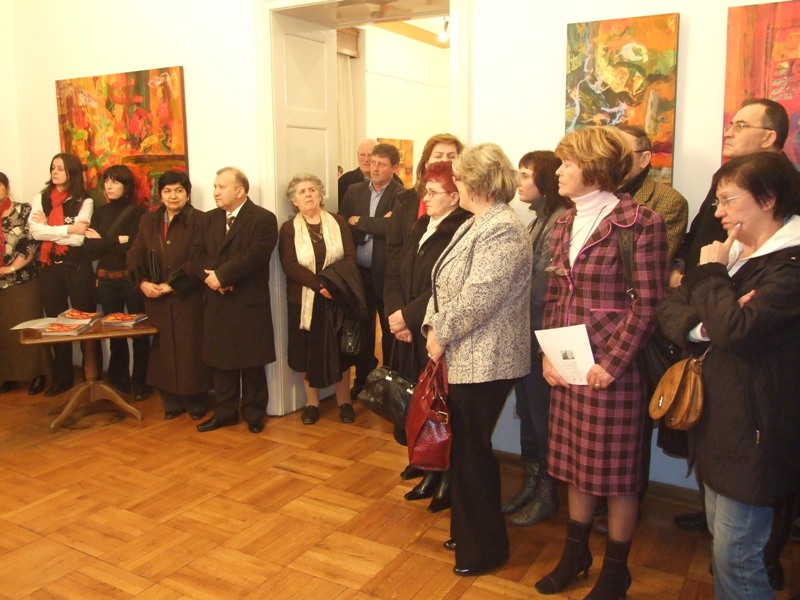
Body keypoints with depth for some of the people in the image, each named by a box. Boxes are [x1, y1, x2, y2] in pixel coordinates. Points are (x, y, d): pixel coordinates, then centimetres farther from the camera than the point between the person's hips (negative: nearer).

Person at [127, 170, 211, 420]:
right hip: (156, 299, 4)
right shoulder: (148, 221, 11)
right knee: (164, 350, 8)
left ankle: (196, 403, 16)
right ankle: (171, 402, 19)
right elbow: (135, 255, 9)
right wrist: (143, 282, -7)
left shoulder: (199, 220, -6)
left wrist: (172, 284, -16)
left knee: (190, 350, 2)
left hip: (188, 298, -4)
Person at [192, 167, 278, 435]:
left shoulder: (263, 219, -8)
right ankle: (225, 412, 25)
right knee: (221, 360, 12)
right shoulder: (211, 218, 13)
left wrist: (221, 275, -19)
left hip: (249, 303, -5)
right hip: (217, 302, 6)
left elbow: (254, 255, -20)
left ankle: (254, 413, 19)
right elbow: (197, 253, 6)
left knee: (252, 362, 5)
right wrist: (208, 275, -14)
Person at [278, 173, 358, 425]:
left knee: (340, 349, 8)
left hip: (338, 297, 1)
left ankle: (344, 401, 21)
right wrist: (319, 284, -24)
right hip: (305, 300, 0)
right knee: (309, 351, 7)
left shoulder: (338, 222, 4)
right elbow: (290, 266, -12)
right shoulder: (289, 228, 0)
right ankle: (312, 402, 23)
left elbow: (350, 257, -5)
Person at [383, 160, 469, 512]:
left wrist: (408, 316, -16)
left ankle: (449, 480, 21)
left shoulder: (461, 231, -14)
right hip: (412, 335, 7)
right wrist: (395, 314, -4)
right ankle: (431, 473, 30)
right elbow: (394, 274, 10)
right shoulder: (421, 226, 13)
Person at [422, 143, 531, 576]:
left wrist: (442, 335, -14)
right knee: (462, 447, 18)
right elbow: (444, 286, 14)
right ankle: (467, 530, 36)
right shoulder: (472, 226, 14)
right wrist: (433, 328, 1)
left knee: (474, 452, 3)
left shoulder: (502, 230, -18)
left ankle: (485, 548, 22)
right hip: (462, 358, 10)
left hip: (483, 362, -9)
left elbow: (477, 299, -25)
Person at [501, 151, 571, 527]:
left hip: (542, 334, -9)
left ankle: (546, 495, 20)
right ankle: (530, 485, 30)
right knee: (527, 413, 16)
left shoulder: (560, 220, -15)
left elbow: (545, 284, -20)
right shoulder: (540, 219, 13)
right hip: (525, 331, 9)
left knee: (542, 415, 4)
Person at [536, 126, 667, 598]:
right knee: (576, 465, 18)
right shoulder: (566, 225, 10)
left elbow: (648, 304, -13)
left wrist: (612, 364, -16)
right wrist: (548, 354, 2)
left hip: (612, 369, -6)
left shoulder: (640, 222, -12)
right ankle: (576, 554, 36)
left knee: (617, 474, 8)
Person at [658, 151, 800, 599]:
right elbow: (671, 313, 7)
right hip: (718, 417, 9)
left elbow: (736, 328, -29)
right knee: (722, 540, 20)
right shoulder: (732, 253, 10)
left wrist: (711, 272, -13)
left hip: (754, 429, -8)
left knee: (735, 555, 1)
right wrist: (699, 325, -15)